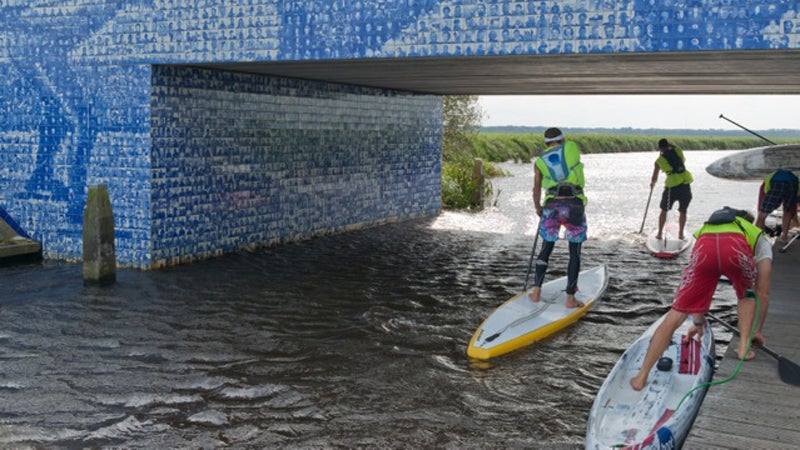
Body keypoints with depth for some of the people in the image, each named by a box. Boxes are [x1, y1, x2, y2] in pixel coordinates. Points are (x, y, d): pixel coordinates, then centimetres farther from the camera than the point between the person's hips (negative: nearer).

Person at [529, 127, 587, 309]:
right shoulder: (572, 147, 10)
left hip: (552, 205, 2)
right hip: (574, 205, -2)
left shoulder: (540, 161, 13)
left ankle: (536, 292, 16)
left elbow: (536, 188, 8)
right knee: (575, 253, 7)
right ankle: (570, 299, 8)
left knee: (546, 248, 17)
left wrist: (537, 208, 22)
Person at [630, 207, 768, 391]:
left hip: (704, 247, 2)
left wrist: (698, 323, 61)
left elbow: (700, 289, 50)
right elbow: (763, 293, 39)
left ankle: (641, 376, 5)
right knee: (746, 296, 34)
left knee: (676, 314, 7)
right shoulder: (760, 240, 41)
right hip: (736, 249, -1)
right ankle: (744, 347, 22)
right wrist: (757, 330, 49)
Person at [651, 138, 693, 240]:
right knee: (683, 211, 16)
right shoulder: (677, 151, 3)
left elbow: (654, 178, 10)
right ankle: (681, 234, 16)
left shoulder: (659, 161, 1)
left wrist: (652, 184, 32)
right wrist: (671, 146, 36)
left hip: (672, 187, -2)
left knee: (664, 210, 16)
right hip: (685, 184, 2)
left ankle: (659, 234, 17)